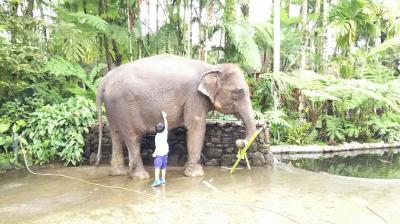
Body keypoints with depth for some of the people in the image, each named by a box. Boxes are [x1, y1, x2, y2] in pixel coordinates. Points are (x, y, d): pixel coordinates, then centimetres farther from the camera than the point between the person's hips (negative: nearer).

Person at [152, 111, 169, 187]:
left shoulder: (157, 136, -16)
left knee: (157, 166, -10)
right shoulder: (165, 133, 0)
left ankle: (157, 180, -21)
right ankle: (163, 179, 19)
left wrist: (154, 153, -11)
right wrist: (164, 117, 26)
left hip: (160, 153, -7)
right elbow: (166, 125, 16)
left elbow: (158, 146, -20)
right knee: (163, 167, 14)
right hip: (165, 152, 7)